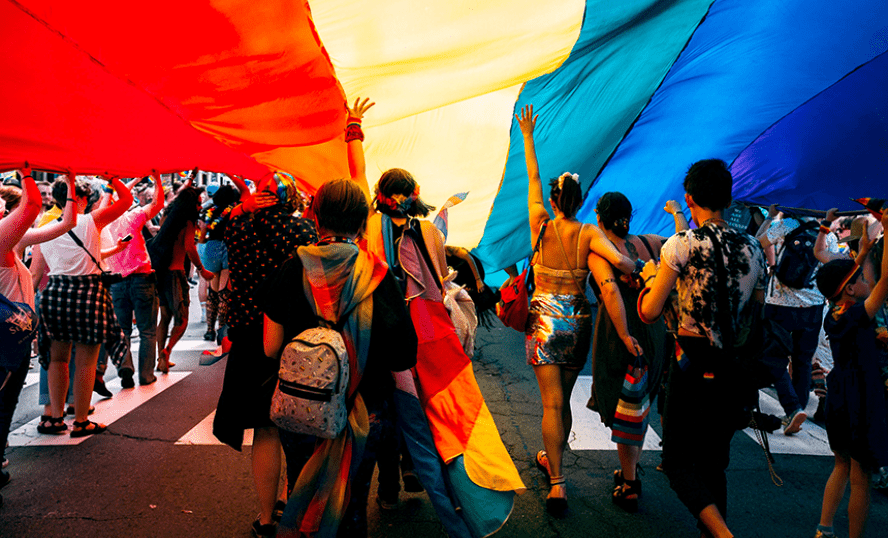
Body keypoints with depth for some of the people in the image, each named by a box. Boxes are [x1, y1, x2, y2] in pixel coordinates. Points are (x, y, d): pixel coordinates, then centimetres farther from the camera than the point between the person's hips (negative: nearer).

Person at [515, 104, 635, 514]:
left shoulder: (541, 226, -4)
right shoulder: (588, 234, -5)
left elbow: (532, 181, 6)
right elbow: (619, 259, -22)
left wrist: (528, 137, 15)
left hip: (544, 320, -2)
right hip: (578, 322, 2)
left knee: (552, 402, -2)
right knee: (563, 399, 18)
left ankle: (557, 483, -8)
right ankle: (551, 458, 37)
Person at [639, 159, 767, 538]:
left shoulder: (682, 245, -12)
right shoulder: (753, 249, 5)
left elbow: (648, 312, -12)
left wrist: (651, 277, 5)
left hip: (693, 365, -5)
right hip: (736, 371, 6)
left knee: (678, 460, 7)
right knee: (714, 462, 19)